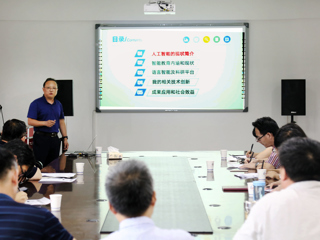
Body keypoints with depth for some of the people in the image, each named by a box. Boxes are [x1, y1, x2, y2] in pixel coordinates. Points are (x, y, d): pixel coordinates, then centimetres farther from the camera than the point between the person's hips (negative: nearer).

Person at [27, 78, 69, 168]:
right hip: (41, 138, -6)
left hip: (54, 138, 6)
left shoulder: (58, 104, 14)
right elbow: (30, 121, -10)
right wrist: (45, 123, -23)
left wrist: (65, 138, 12)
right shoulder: (36, 103, -5)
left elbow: (61, 122, 19)